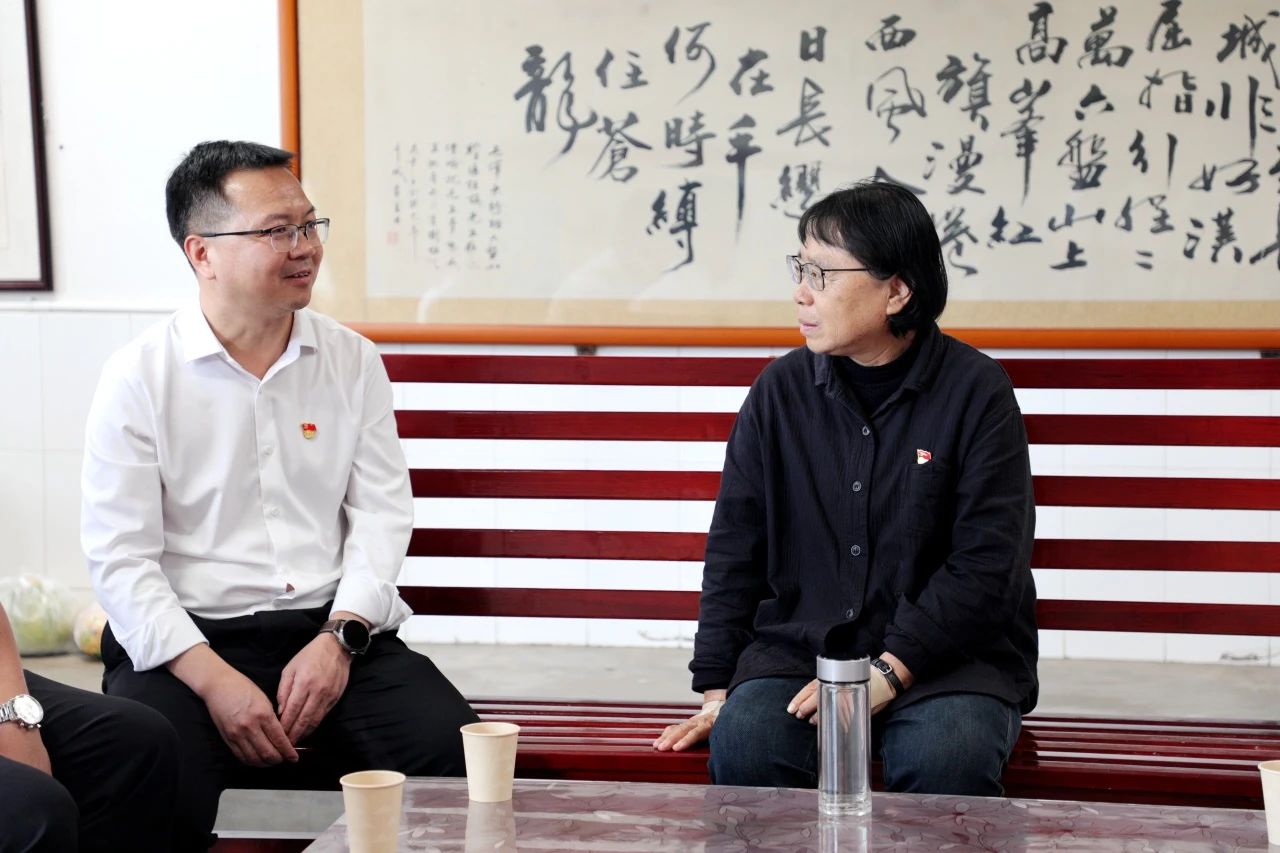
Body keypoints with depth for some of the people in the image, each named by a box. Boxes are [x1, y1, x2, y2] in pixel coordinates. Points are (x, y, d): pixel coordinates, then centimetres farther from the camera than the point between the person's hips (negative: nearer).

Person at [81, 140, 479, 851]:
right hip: (188, 637, -3)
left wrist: (338, 638, -10)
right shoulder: (138, 377, 0)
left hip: (336, 631, 3)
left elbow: (381, 512, 6)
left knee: (453, 749, -24)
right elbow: (121, 559, -5)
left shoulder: (352, 361, 11)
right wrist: (214, 679, -16)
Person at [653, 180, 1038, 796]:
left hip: (947, 656, -3)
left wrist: (889, 673, -17)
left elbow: (987, 562, -9)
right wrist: (718, 689, 1)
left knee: (946, 759, -33)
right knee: (743, 741, -27)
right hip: (798, 646, 3)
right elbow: (733, 550, 9)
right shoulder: (781, 389, 7)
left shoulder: (975, 391, -4)